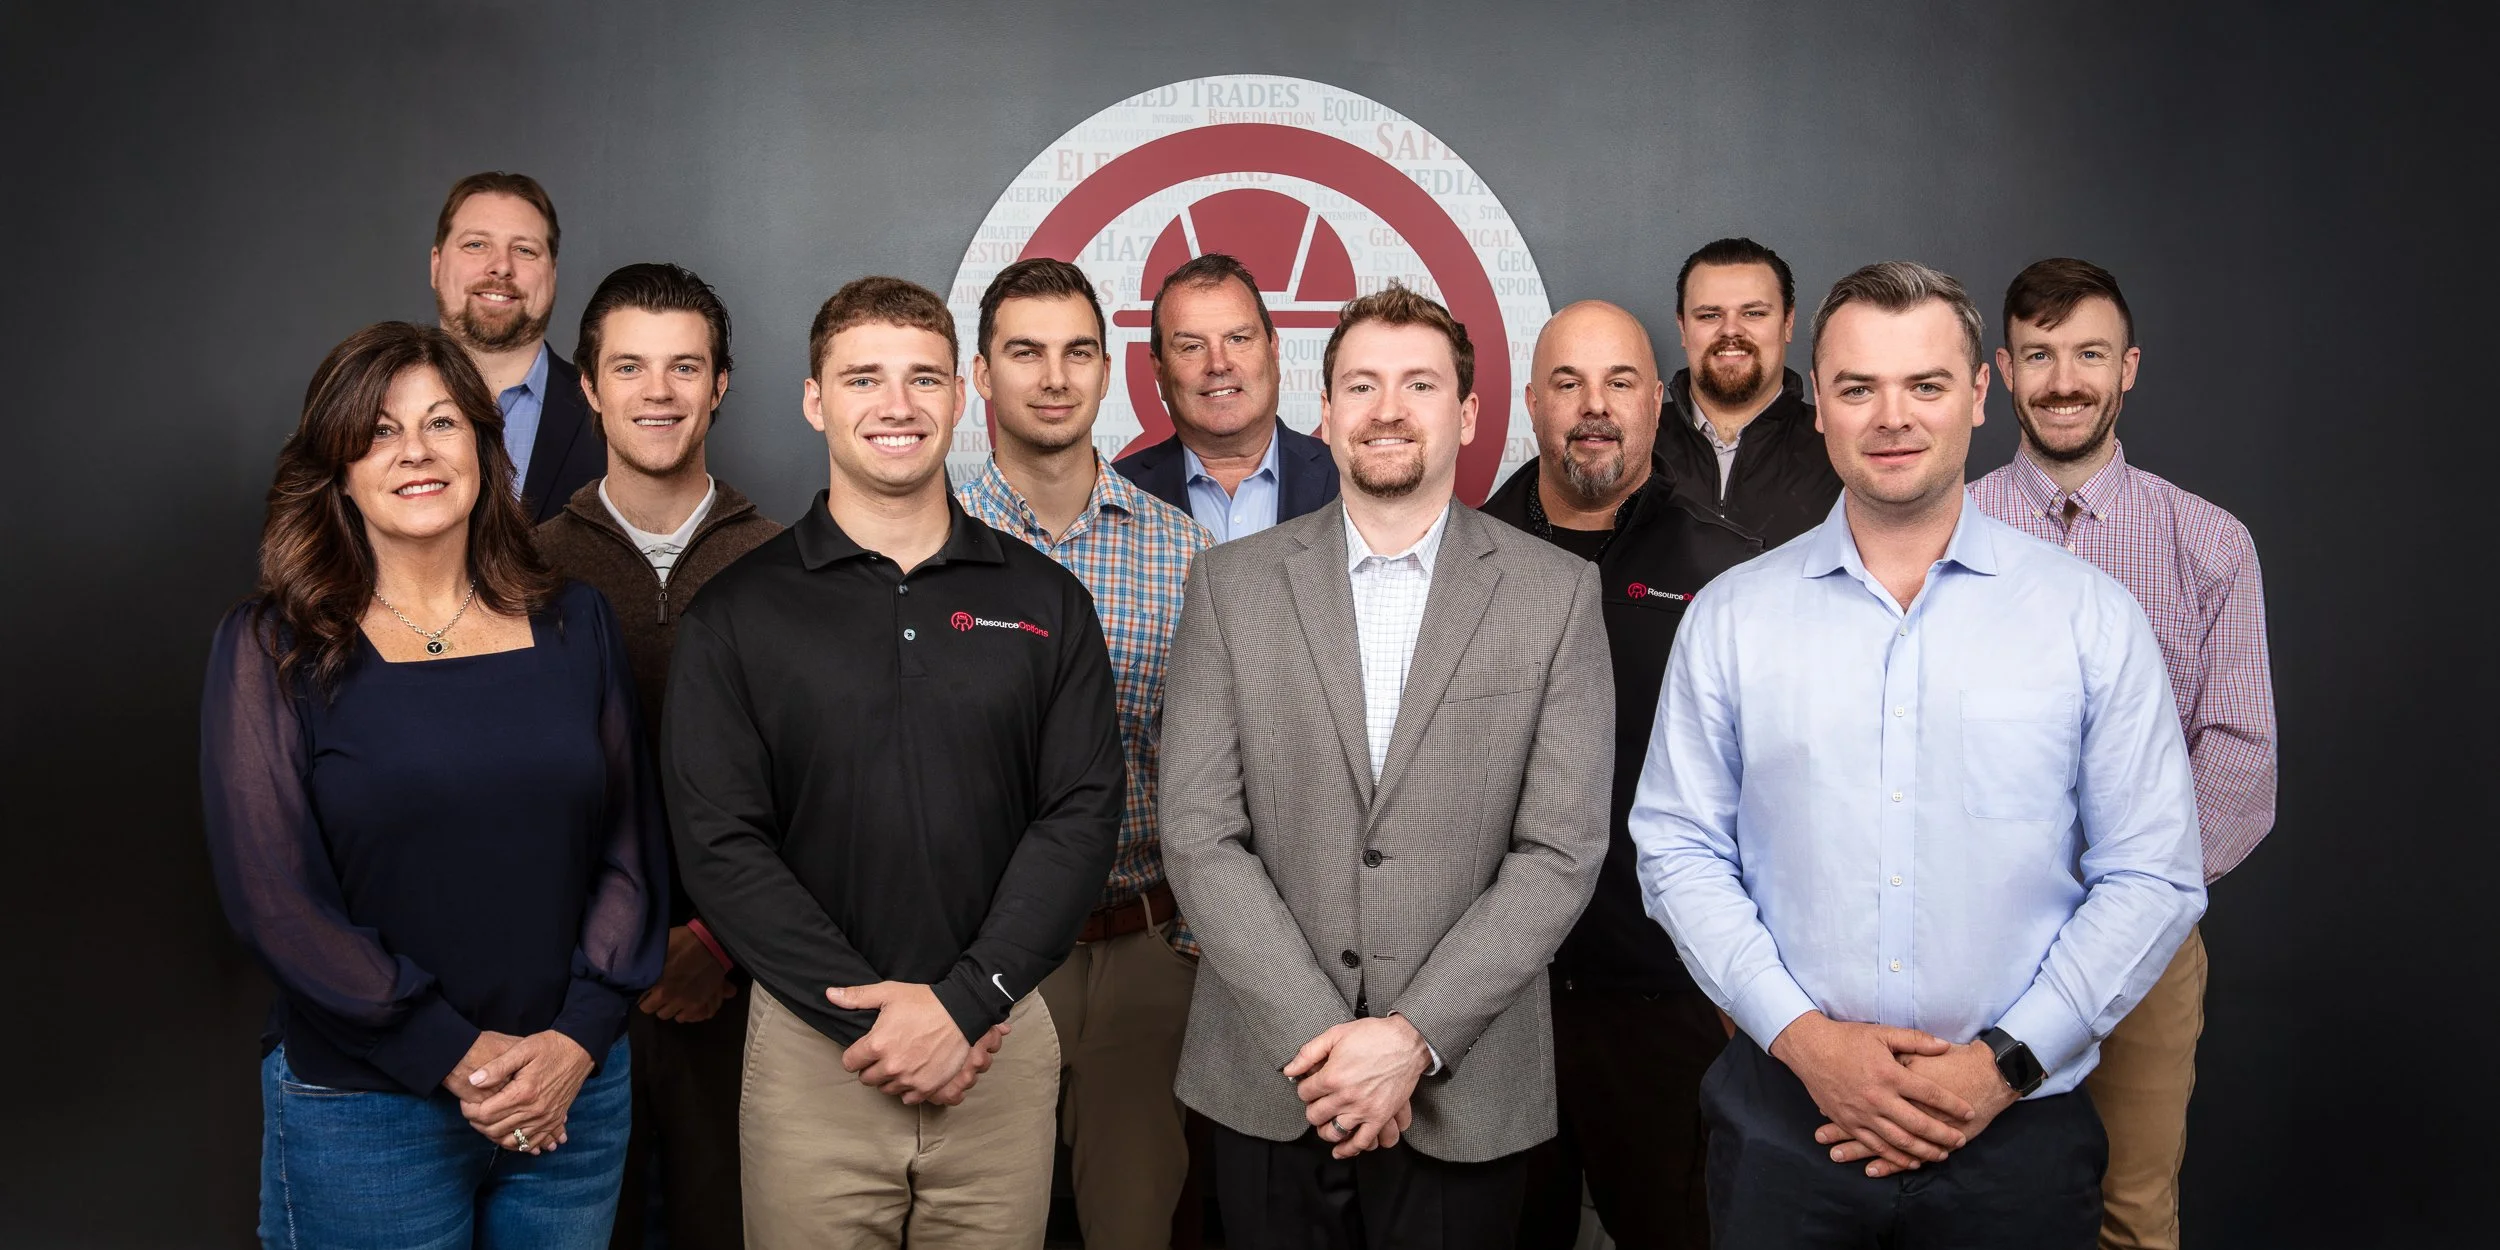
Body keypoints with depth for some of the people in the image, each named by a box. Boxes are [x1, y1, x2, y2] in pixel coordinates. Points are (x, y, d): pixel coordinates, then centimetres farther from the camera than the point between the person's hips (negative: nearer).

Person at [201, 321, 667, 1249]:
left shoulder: (576, 626, 5)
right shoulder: (273, 648, -3)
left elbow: (630, 849, 4)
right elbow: (270, 893, -9)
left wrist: (577, 1040, -8)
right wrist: (457, 1058, -13)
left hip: (575, 1094, 3)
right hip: (363, 1111, -2)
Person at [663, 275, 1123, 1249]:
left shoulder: (1044, 602, 4)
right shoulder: (736, 613, 0)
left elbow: (1081, 816, -2)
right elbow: (721, 846, -5)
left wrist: (965, 1004, -12)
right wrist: (871, 1015, -12)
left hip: (1000, 1043, 1)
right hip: (815, 1052, -1)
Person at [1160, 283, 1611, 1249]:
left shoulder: (1556, 594, 0)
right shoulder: (1233, 586, 1)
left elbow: (1561, 852, -5)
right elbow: (1200, 838, -4)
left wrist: (1416, 1037, -12)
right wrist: (1324, 1044, -11)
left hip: (1463, 1096, 0)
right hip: (1270, 1087, 1)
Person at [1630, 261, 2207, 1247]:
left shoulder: (2092, 616, 0)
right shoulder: (1730, 617, 2)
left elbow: (2152, 876, -1)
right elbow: (1679, 850, 1)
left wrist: (2004, 1064, -10)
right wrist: (1805, 1037, -10)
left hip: (2017, 1130, 0)